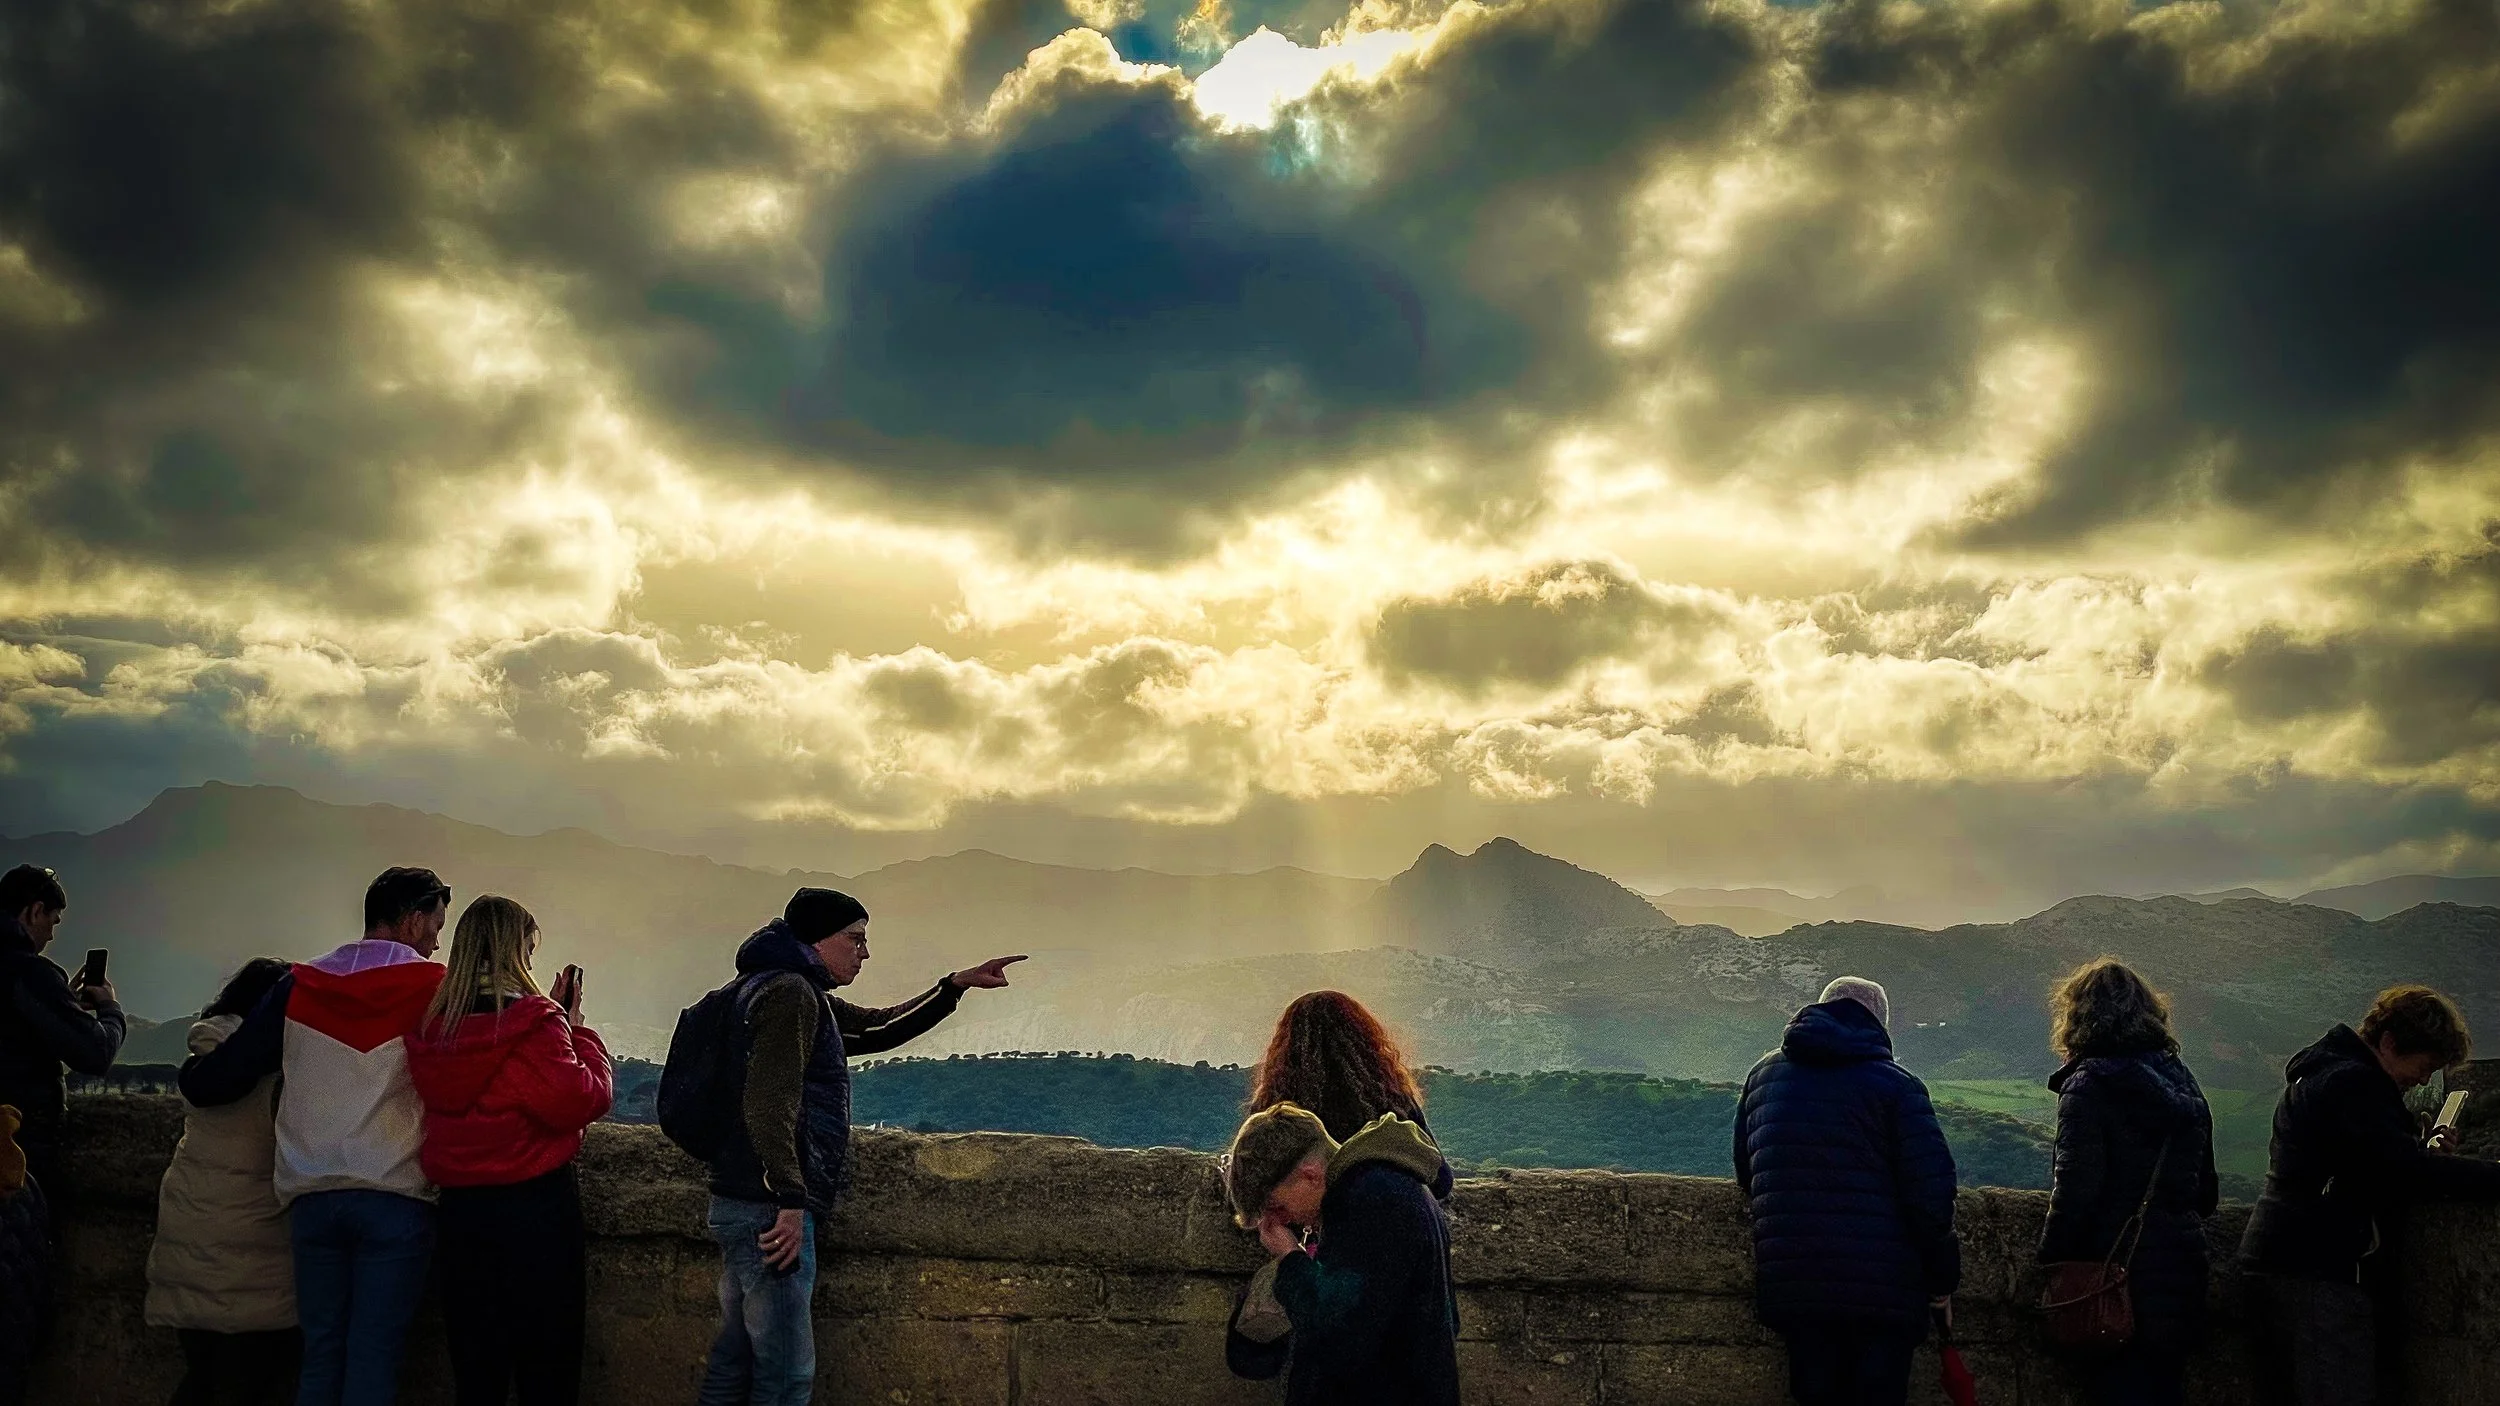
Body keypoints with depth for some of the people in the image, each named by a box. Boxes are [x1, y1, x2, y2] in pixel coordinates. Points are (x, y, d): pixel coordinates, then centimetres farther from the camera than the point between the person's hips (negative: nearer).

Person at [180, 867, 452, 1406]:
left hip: (312, 1197, 3)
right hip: (395, 1198, -3)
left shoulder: (299, 985, 7)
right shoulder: (434, 990, -1)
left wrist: (194, 1067, 28)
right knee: (373, 1362, 1)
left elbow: (209, 1083, 7)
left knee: (320, 1355, 12)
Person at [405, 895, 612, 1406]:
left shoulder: (430, 1029, 3)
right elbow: (582, 1100, -16)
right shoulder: (533, 1021, -15)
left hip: (459, 1208, 6)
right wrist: (576, 1032, -3)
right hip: (536, 1206, -6)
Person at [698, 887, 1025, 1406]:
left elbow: (878, 1028, 29)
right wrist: (790, 1201, -25)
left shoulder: (800, 993, 20)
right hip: (769, 1206, -11)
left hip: (745, 1202, 11)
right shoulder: (790, 992, -12)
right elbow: (769, 1103, -22)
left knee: (735, 1362, 12)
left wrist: (957, 984, 24)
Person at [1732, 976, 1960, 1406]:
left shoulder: (1764, 1073, 11)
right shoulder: (1896, 1084, -4)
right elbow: (1931, 1188, -11)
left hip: (1788, 1286, 4)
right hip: (1883, 1290, -4)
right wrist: (1942, 1277, -1)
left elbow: (1745, 1175, 19)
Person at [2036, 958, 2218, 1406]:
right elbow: (2206, 1194, 17)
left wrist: (2050, 1263, -9)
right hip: (2181, 1278, 7)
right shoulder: (2181, 1080, 11)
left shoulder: (2088, 1083, -12)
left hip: (2118, 1270, -7)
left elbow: (2075, 1191, -17)